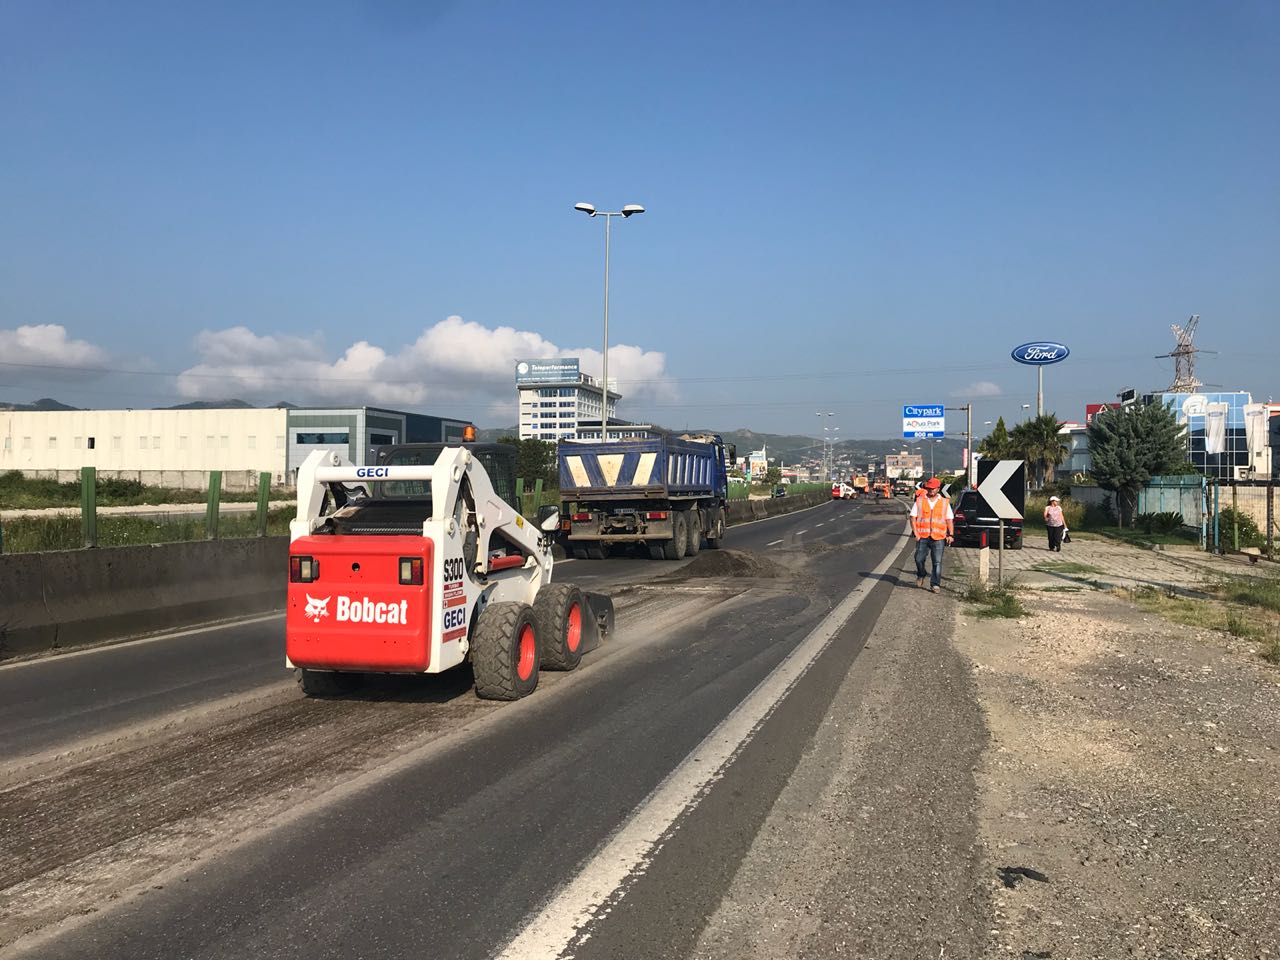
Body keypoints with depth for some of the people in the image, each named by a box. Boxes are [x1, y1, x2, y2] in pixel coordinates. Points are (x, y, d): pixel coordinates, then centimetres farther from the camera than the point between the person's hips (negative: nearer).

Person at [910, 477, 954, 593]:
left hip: (938, 537, 0)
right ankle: (921, 576, 30)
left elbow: (949, 520, 10)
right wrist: (916, 533, -4)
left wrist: (951, 534, -3)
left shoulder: (945, 503, 10)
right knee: (919, 559, 1)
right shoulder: (919, 501, 8)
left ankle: (935, 584, 2)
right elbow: (913, 518, 6)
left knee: (937, 562, -4)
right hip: (922, 536, 1)